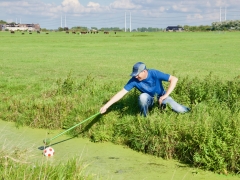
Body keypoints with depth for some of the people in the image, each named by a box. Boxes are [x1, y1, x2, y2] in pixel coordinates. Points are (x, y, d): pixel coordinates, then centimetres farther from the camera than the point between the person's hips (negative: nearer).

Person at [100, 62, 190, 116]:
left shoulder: (154, 74, -29)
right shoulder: (134, 80, -23)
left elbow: (174, 79, -30)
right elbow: (121, 93, -21)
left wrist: (165, 96, -35)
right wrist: (106, 105, -29)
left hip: (161, 96, 0)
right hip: (149, 99, 1)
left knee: (180, 110, -20)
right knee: (143, 96, -36)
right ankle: (144, 118, -13)